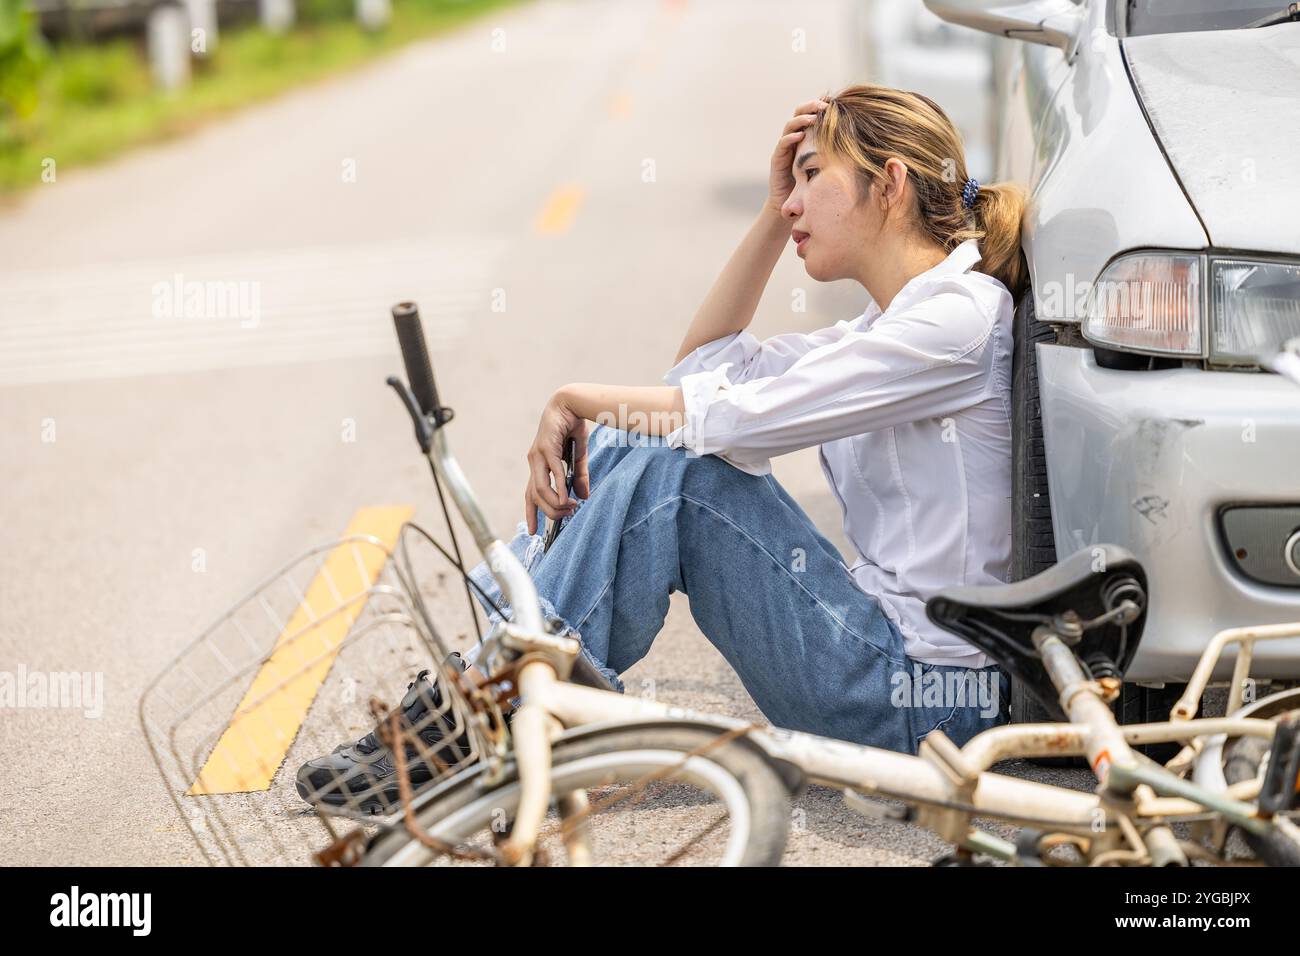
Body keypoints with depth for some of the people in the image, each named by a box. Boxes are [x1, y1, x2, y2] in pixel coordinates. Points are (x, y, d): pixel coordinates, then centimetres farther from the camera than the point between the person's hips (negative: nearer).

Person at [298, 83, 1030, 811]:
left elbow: (737, 417, -20)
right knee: (641, 433, 3)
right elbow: (707, 362, 22)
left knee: (669, 462, -19)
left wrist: (578, 400, -6)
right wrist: (777, 214, 14)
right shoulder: (893, 326, 15)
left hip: (920, 694, -9)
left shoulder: (958, 317, -14)